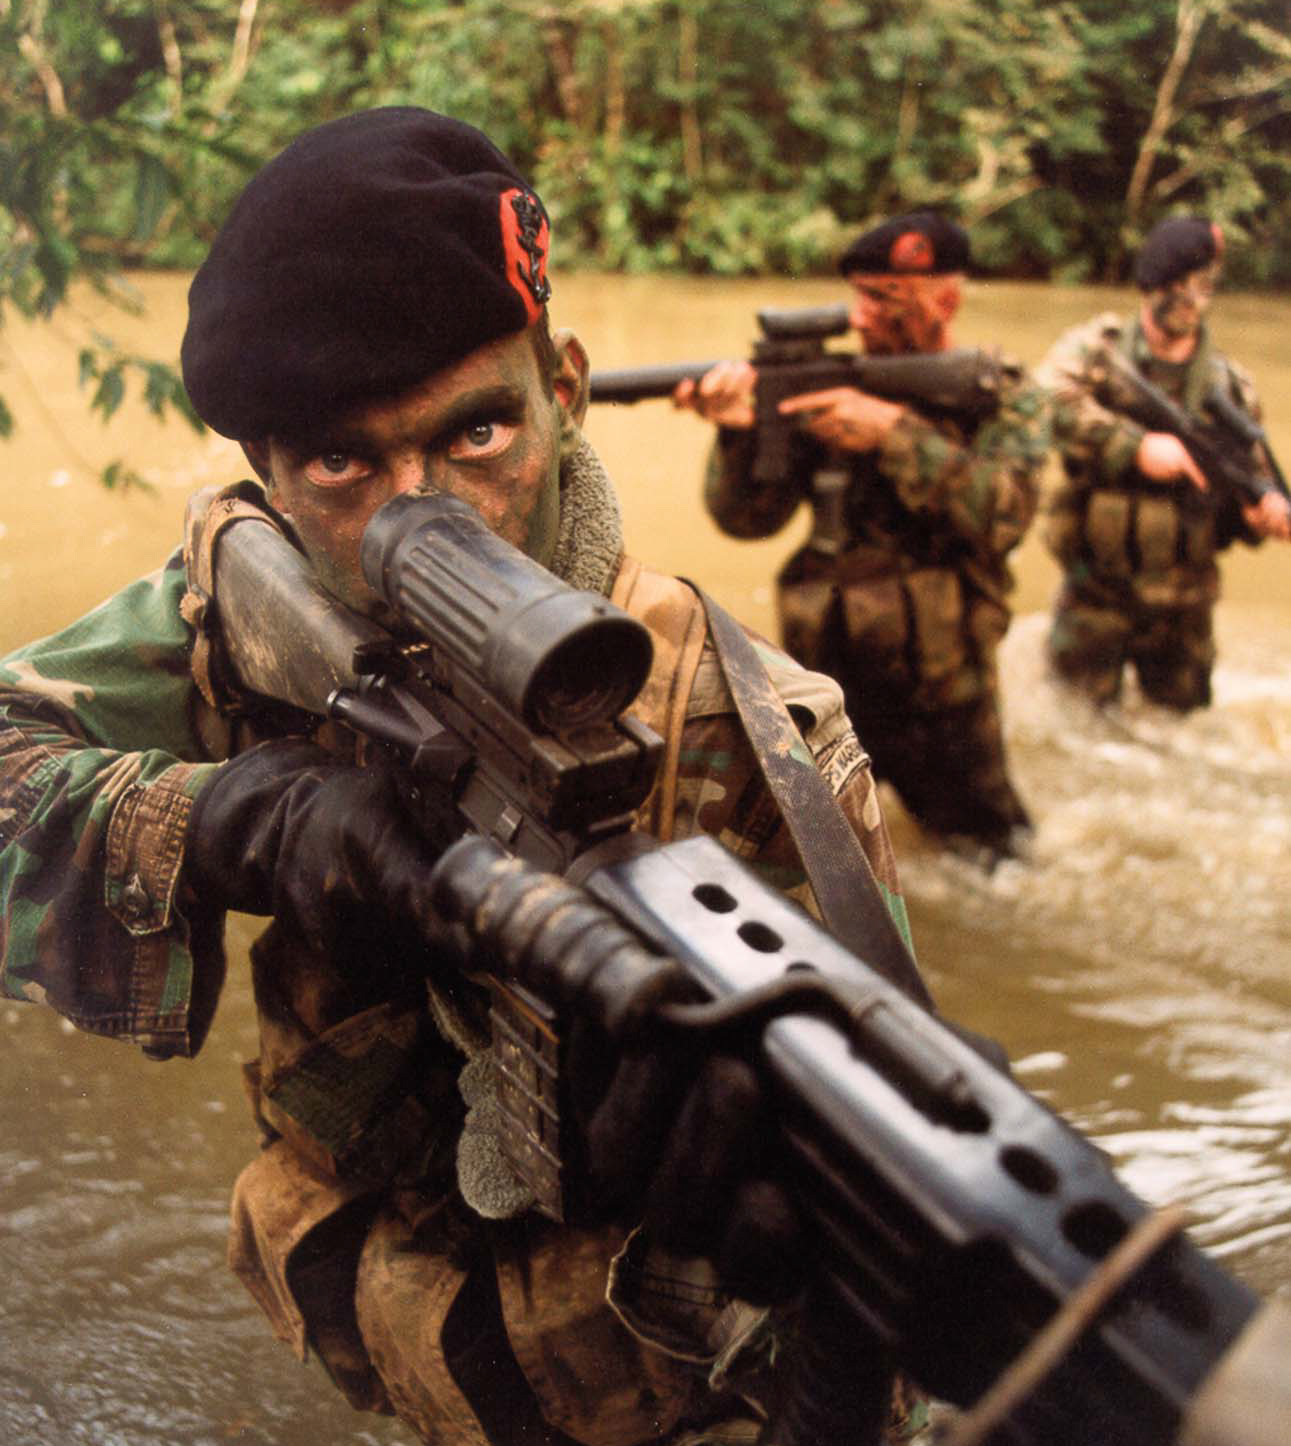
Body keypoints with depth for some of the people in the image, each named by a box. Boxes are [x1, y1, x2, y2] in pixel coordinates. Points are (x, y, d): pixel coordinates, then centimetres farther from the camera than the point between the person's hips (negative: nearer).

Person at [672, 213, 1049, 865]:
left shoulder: (1004, 397, -3)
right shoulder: (827, 392, -1)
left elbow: (1003, 515, -21)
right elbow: (746, 518, -5)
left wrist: (893, 433, -27)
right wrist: (738, 431, -24)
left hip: (942, 700, -1)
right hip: (829, 688, 1)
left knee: (996, 849, 15)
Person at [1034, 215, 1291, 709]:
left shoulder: (1230, 384, 5)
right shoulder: (1094, 349, -4)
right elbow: (1049, 401, -24)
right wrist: (1136, 447, -31)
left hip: (1183, 609, 3)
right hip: (1094, 596, -3)